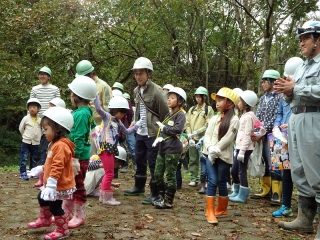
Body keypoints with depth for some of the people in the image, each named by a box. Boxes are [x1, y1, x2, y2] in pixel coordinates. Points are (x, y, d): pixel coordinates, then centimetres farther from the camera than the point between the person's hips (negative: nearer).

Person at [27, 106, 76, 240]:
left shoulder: (60, 146, -27)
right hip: (52, 184, 11)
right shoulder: (55, 144, 9)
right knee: (42, 198, 26)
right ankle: (45, 220, 47)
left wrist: (50, 185, -34)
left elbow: (57, 167, -32)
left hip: (59, 186, -11)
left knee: (54, 207, 1)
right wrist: (41, 169, 24)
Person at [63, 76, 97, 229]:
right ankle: (66, 212, 33)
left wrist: (75, 157, -22)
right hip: (73, 155, 10)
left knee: (78, 186, 3)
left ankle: (79, 216, 17)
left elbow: (78, 138, -23)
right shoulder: (86, 112, 7)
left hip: (79, 156, -10)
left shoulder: (81, 114, -21)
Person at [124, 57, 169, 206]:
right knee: (139, 161, 18)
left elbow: (165, 113, -12)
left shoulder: (156, 91, -15)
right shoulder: (136, 91, 9)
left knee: (153, 163, -1)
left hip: (153, 134, -8)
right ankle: (139, 187, 35)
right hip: (140, 133, 8)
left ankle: (155, 193, 10)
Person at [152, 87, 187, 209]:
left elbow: (178, 129, -22)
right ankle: (162, 197, 27)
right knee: (158, 173, 12)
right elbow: (161, 130, 14)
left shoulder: (180, 115, -7)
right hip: (162, 148, 8)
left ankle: (168, 201, 10)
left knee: (170, 175, 0)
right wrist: (159, 137, -7)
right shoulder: (168, 115, 16)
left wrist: (164, 128, -9)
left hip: (173, 150, -8)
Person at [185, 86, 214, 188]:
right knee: (193, 159, 6)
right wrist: (190, 136, -4)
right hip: (193, 139, 4)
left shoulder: (209, 109, 0)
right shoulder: (192, 109, 13)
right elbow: (187, 123, 9)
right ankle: (194, 179, 14)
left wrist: (197, 132, -15)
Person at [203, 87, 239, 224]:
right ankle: (210, 211, -3)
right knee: (212, 181, -6)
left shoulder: (234, 119, -4)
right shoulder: (214, 118, 14)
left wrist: (216, 150, -16)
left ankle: (221, 209, 23)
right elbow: (207, 135, 6)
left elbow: (228, 138, -13)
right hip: (210, 154, 3)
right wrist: (210, 148, -12)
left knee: (221, 183, 7)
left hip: (224, 156, -3)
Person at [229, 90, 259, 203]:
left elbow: (247, 135, -19)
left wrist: (242, 151, -22)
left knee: (242, 171, -3)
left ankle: (242, 195, 7)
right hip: (240, 147, 10)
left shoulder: (248, 116, -13)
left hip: (245, 148, -10)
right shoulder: (244, 115, 17)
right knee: (234, 170, 15)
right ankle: (236, 192, 28)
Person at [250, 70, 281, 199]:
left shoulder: (279, 97, -6)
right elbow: (257, 116, 12)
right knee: (263, 163, 10)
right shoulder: (263, 98, 16)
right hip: (262, 136, 7)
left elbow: (276, 118, -14)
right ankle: (266, 190, 20)